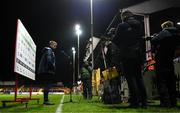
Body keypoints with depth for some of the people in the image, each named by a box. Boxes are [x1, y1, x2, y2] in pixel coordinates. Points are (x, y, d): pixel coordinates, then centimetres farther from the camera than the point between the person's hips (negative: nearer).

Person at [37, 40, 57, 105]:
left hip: (45, 71, 10)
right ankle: (46, 100, -16)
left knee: (47, 85, 11)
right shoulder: (49, 50, -4)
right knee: (47, 85, -13)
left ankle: (45, 100, 13)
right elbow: (49, 60, -19)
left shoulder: (49, 50, 27)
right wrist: (53, 67, -18)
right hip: (47, 70, -10)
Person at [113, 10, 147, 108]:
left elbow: (115, 40, -3)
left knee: (130, 78, -3)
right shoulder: (139, 25, 12)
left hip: (127, 55, -5)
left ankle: (134, 101, -4)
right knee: (139, 77, 11)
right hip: (138, 54, 6)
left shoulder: (122, 26, -5)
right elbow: (142, 39, 15)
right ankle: (143, 101, 11)